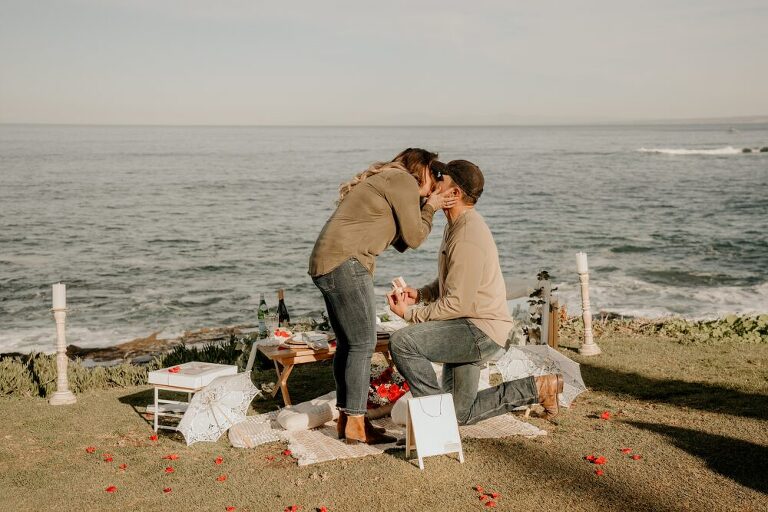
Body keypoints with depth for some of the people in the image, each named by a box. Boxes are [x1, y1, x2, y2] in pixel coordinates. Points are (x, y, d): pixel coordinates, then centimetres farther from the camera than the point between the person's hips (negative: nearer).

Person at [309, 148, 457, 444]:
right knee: (363, 343, -7)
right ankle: (356, 424, -5)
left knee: (348, 343, 12)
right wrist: (429, 208, 12)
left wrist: (426, 208, 18)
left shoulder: (382, 181, 27)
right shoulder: (403, 180, -3)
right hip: (345, 263, -10)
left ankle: (345, 418, 17)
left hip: (325, 264, 10)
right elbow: (413, 238, -2)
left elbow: (401, 242, 24)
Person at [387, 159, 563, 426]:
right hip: (470, 328, 10)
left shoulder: (468, 238, -22)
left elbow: (456, 304, -23)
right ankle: (538, 387, 20)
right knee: (460, 415, 15)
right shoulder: (457, 224, 11)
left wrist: (410, 313, -15)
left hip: (481, 331, -10)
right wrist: (420, 294, 3)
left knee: (401, 342, -25)